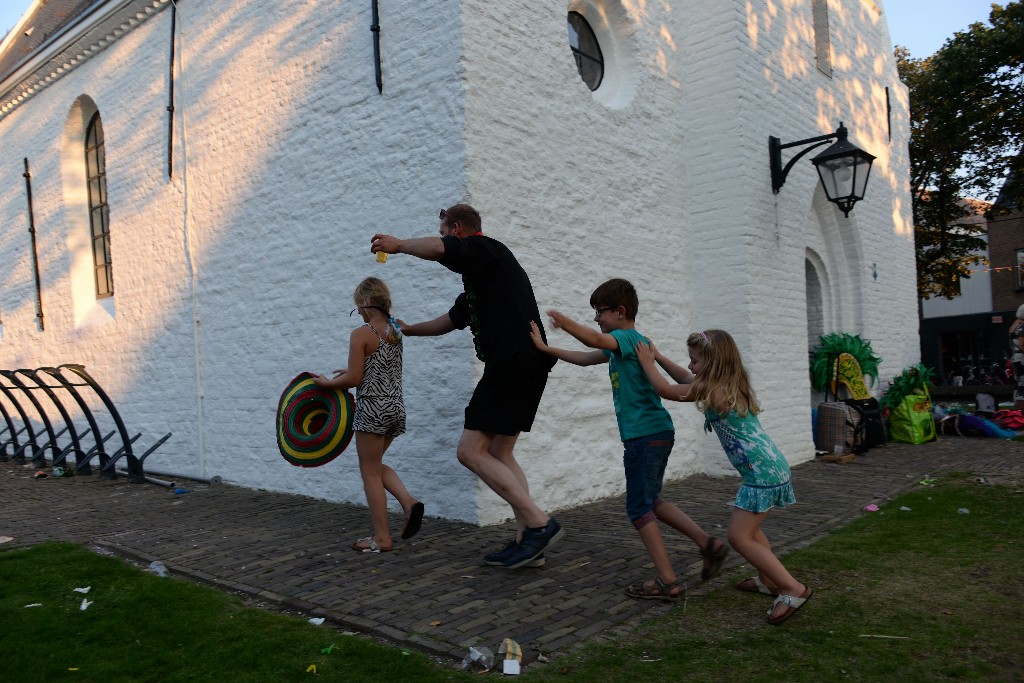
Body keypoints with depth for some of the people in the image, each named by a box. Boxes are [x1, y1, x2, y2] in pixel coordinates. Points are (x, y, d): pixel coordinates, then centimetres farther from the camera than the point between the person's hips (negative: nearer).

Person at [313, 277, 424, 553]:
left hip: (372, 408, -7)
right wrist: (352, 372, 22)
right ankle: (409, 502, 4)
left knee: (370, 471, 5)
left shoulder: (361, 334, -12)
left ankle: (382, 537, 10)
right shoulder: (395, 332, 10)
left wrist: (327, 382, 5)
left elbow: (354, 379, -13)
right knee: (375, 465, 23)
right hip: (396, 406, 7)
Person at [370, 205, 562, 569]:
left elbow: (435, 248, -25)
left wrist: (397, 244, -5)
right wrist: (409, 329, 49)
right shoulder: (481, 271, 26)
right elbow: (452, 319, 38)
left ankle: (540, 523, -8)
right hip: (527, 364, 11)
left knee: (470, 451, -8)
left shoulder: (485, 249, -4)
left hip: (512, 360, -11)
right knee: (500, 453, 13)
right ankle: (526, 540, 13)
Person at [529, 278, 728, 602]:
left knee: (639, 508, -2)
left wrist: (565, 323, -44)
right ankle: (709, 544, 18)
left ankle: (667, 582, 3)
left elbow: (596, 340, -34)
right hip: (655, 432, 10)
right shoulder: (622, 343, 19)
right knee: (650, 502, 19)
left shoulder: (628, 337, -11)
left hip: (646, 435, -10)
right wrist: (546, 348, 23)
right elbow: (586, 357, 25)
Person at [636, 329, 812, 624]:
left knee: (739, 536, -4)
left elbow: (666, 390, -6)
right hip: (772, 467, 10)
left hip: (763, 473, -10)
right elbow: (689, 383, 27)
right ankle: (769, 580, 34)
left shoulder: (714, 392, -16)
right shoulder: (732, 386, 11)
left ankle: (794, 589, -2)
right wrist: (659, 357, 26)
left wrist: (646, 362, 8)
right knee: (748, 527, 24)